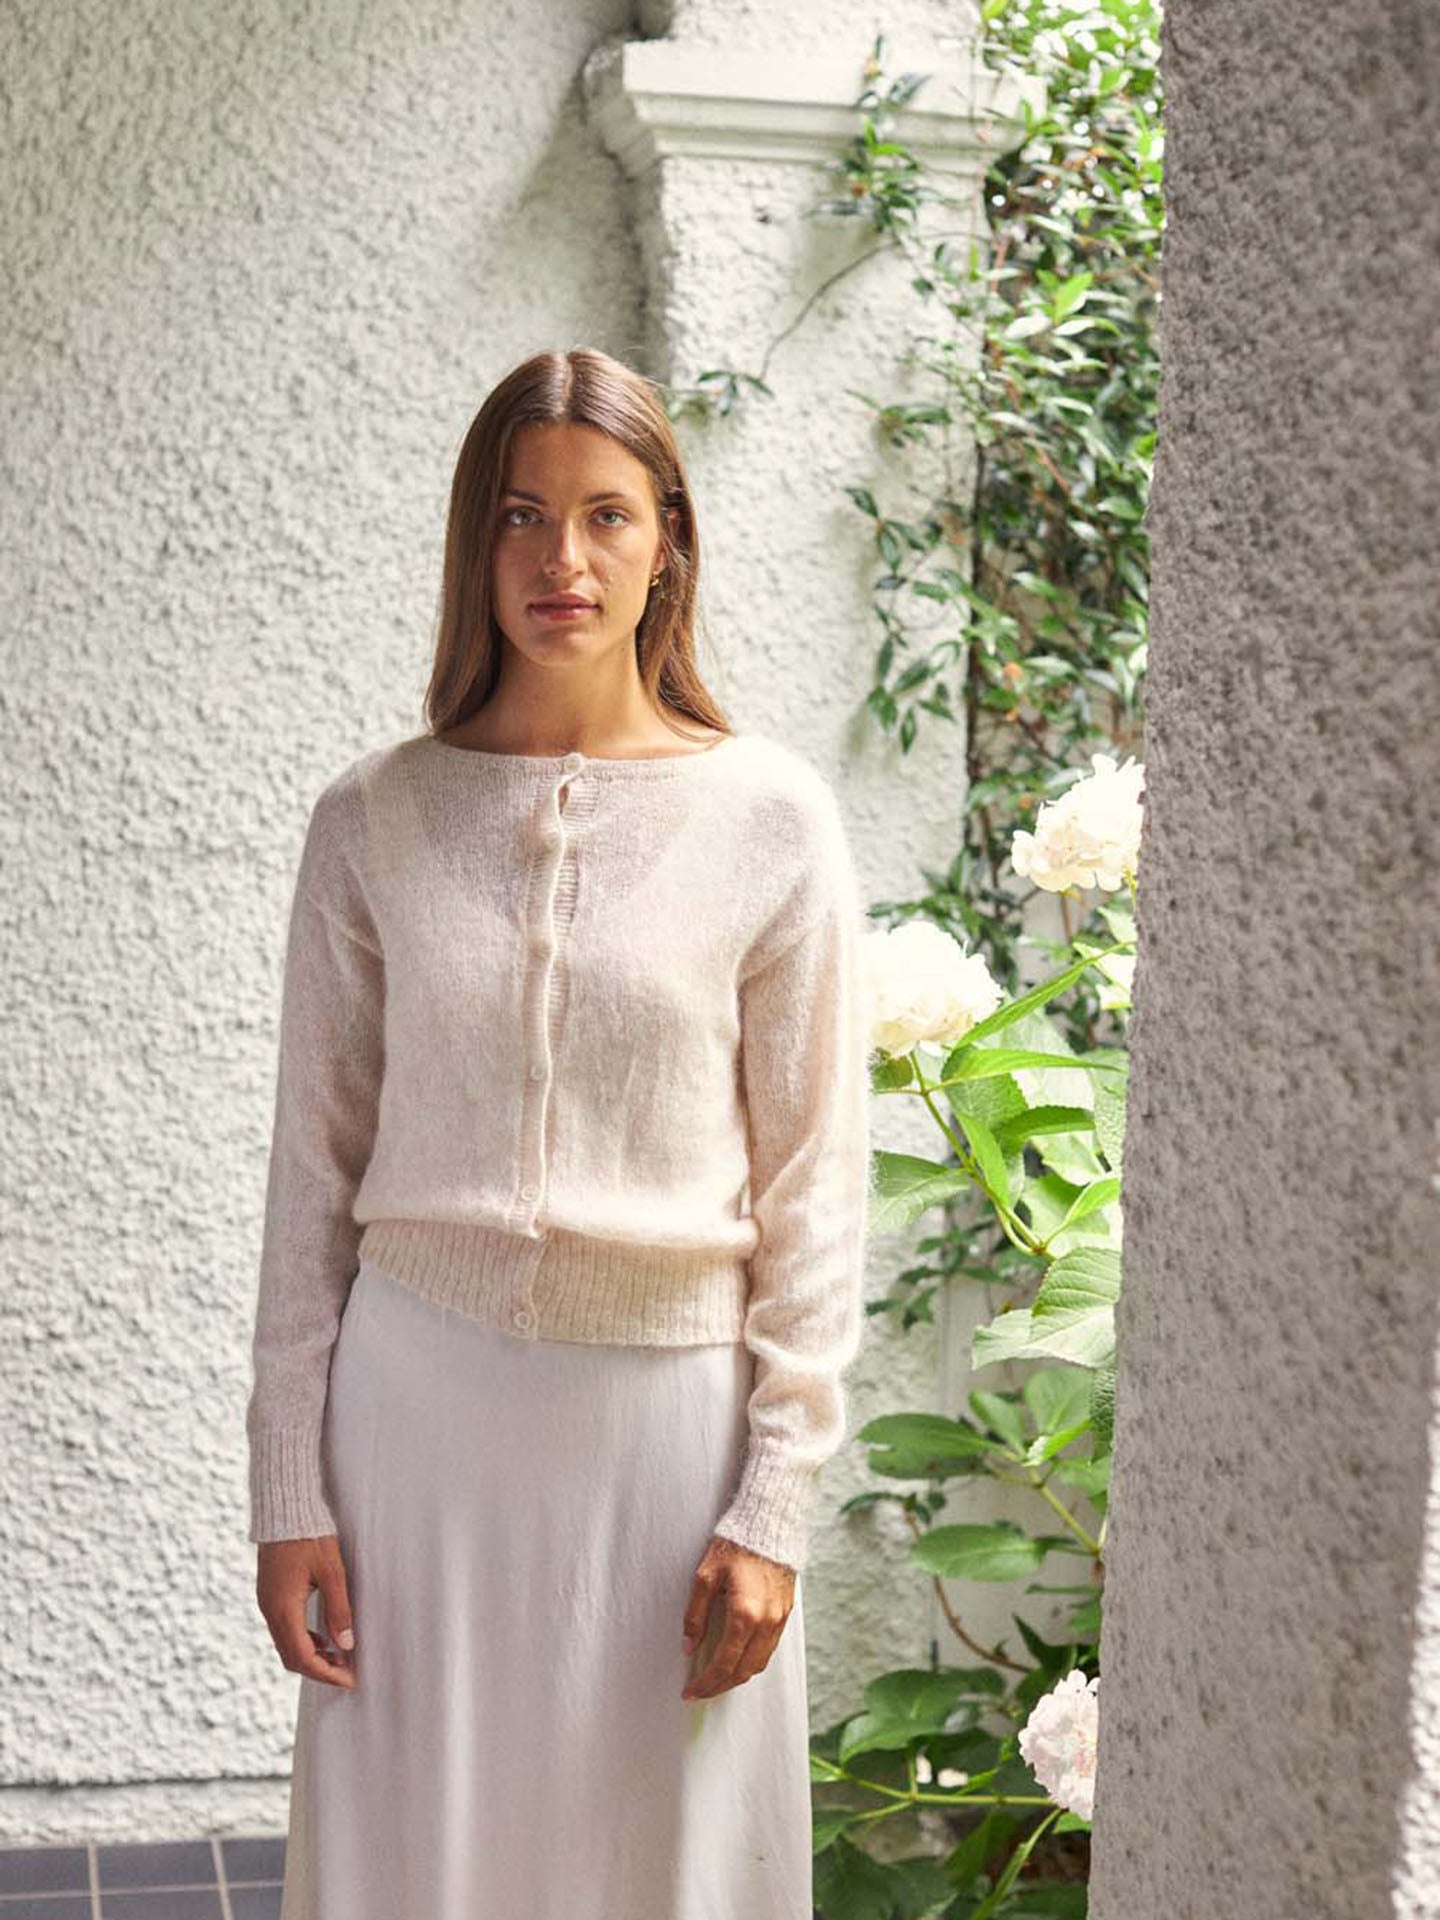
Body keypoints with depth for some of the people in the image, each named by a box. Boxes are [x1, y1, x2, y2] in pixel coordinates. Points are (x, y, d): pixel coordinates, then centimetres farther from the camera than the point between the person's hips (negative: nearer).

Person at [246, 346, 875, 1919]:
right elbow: (315, 1168, 4)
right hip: (421, 1392, 1)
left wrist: (774, 1507, -6)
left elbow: (813, 1190, -2)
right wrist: (287, 1489, 1)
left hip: (669, 1400, -1)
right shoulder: (373, 818, 0)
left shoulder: (770, 817, -4)